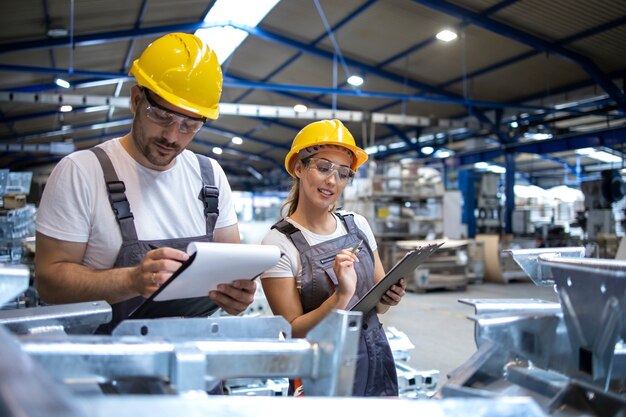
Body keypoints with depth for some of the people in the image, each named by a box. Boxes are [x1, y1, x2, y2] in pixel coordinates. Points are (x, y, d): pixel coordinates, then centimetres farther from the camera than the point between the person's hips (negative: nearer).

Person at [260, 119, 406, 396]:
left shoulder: (358, 225, 0)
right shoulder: (279, 244, -14)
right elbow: (292, 331, -14)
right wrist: (342, 296, -28)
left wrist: (391, 297, -13)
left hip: (378, 359, 5)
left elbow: (378, 302, 9)